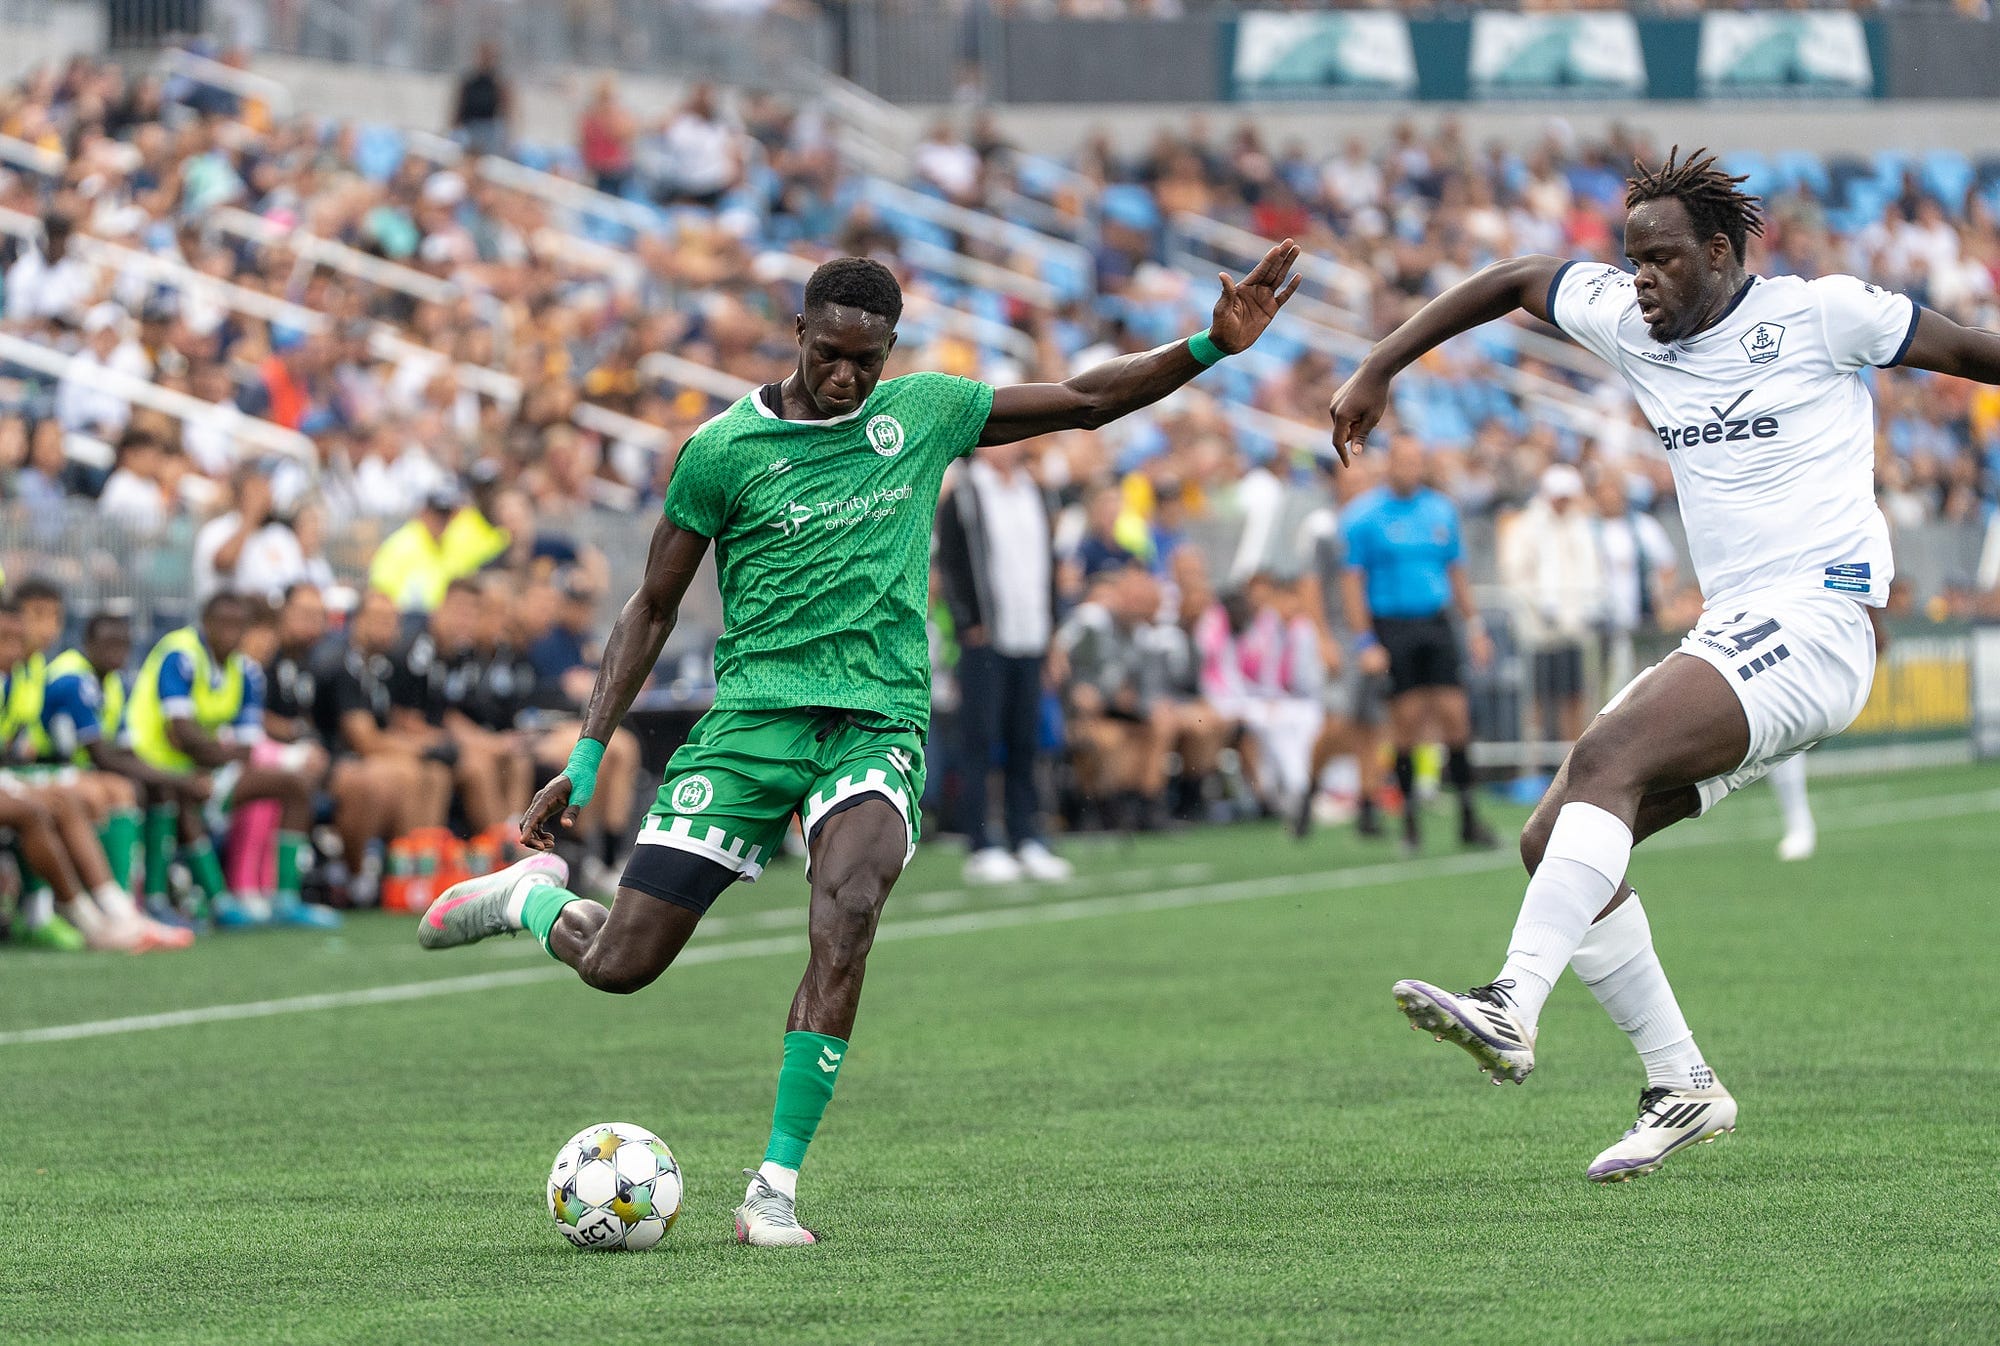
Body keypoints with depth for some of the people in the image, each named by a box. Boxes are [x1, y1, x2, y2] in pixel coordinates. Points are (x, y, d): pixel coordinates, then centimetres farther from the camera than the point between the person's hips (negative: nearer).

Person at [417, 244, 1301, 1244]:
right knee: (619, 965, -7)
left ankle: (777, 1185, -24)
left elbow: (1085, 402, 16)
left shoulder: (923, 412, 7)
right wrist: (585, 760, 0)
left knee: (846, 916, -30)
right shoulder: (725, 448, -1)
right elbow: (653, 609, 5)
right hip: (753, 711, -1)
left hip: (879, 720, 1)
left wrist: (1211, 347, 4)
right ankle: (532, 895, 31)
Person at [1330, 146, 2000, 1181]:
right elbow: (1514, 280, 26)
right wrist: (1378, 370, 24)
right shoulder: (1630, 324, 12)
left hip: (1816, 622, -8)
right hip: (1729, 641, 8)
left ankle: (1513, 1009, -40)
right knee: (1553, 841, -1)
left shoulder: (1817, 314, -4)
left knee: (1606, 758, -28)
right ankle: (1680, 1087, 3)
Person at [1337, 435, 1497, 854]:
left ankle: (1468, 817, -1)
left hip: (1436, 626, 3)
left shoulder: (1441, 509, 11)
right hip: (1391, 627, -3)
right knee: (1407, 721, -6)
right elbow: (1351, 582, -3)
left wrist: (1474, 627, 15)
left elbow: (1457, 571, 19)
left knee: (1454, 714, -5)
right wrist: (1364, 643, -9)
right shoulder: (1363, 515, -2)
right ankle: (1410, 818, 4)